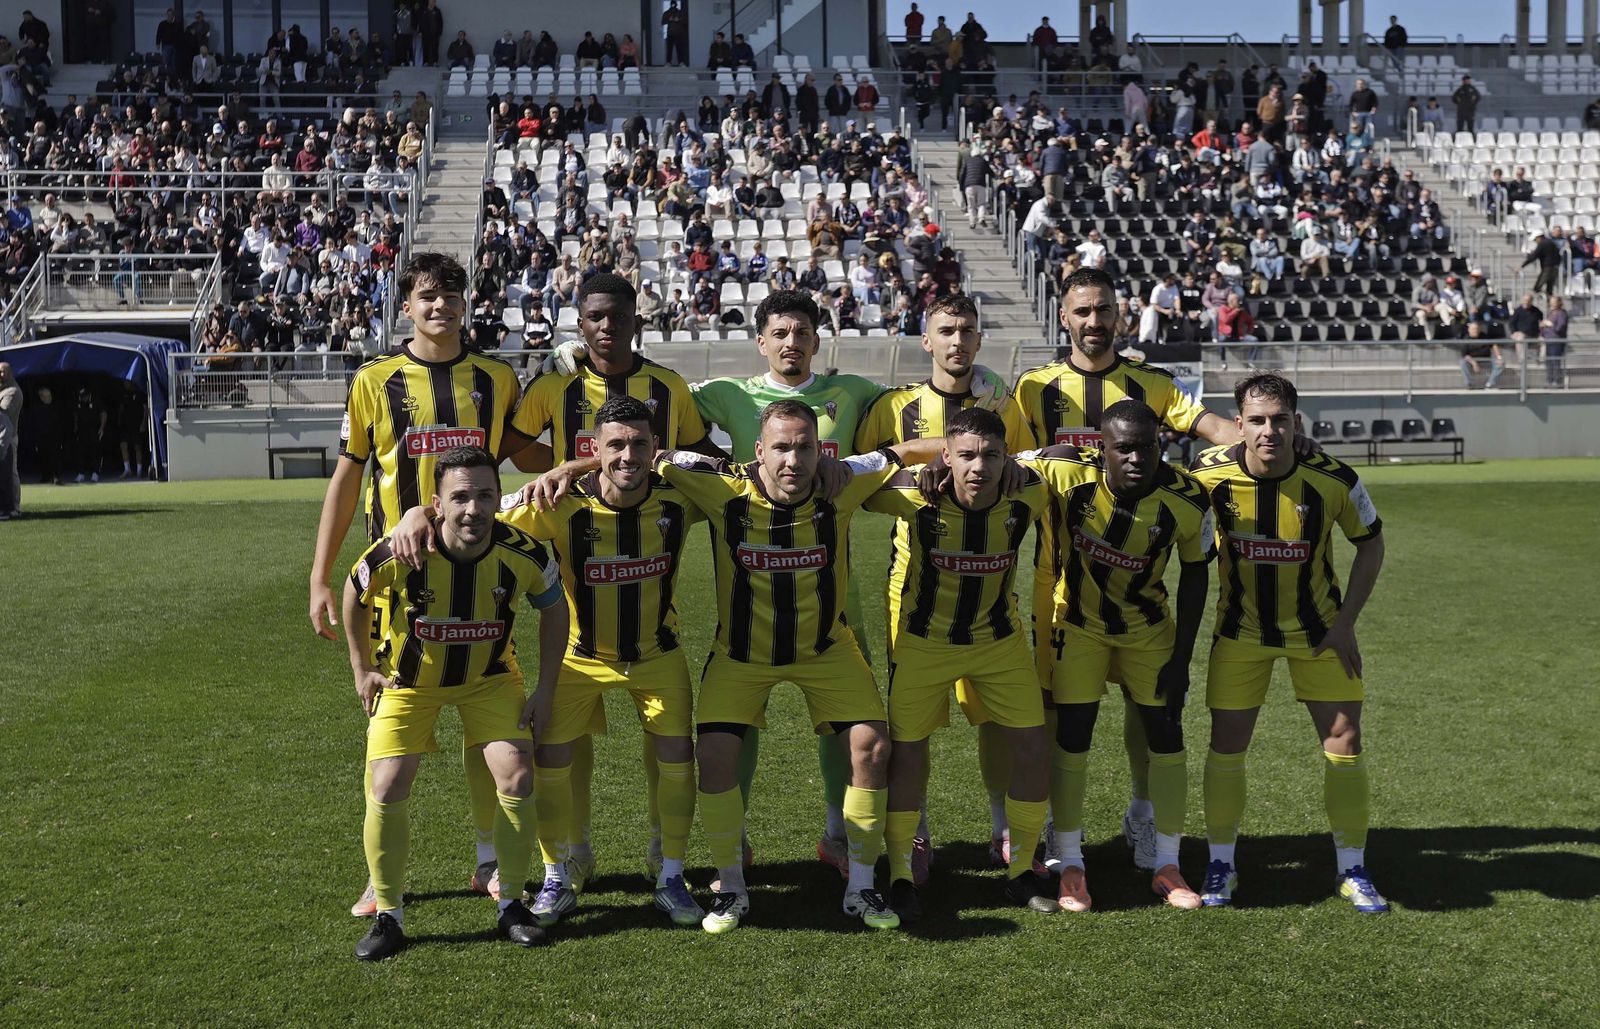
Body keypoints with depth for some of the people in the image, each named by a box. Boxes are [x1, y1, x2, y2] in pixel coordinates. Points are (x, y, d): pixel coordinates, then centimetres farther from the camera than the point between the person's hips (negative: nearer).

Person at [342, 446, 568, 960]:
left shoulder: (524, 554, -25)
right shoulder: (400, 553, -30)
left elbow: (554, 608, -3)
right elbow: (355, 592, -6)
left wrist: (545, 689, -5)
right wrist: (362, 669, -1)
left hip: (489, 676, 1)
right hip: (407, 678, -1)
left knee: (517, 778, -11)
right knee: (386, 791, -12)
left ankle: (512, 904, 8)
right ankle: (388, 915, 7)